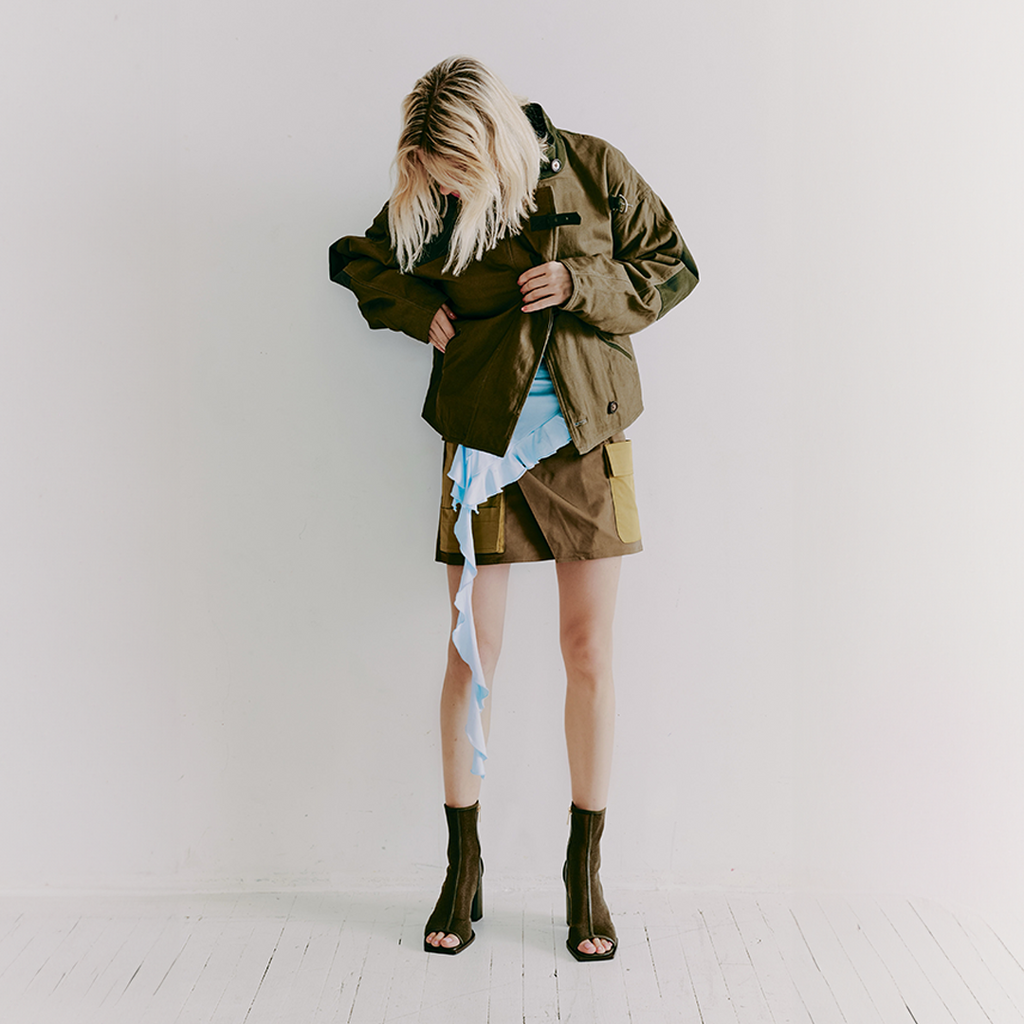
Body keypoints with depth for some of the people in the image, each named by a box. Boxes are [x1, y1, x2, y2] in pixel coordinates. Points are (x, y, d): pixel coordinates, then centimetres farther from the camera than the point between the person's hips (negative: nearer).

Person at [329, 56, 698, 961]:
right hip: (483, 444, 0)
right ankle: (464, 869, 19)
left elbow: (673, 267, 3)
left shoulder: (593, 170, -4)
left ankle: (586, 870, 19)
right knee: (472, 656, 2)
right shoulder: (429, 203, -1)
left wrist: (580, 284, -13)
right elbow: (360, 261, 16)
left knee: (590, 654, 3)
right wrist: (420, 310, -3)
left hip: (585, 442, 0)